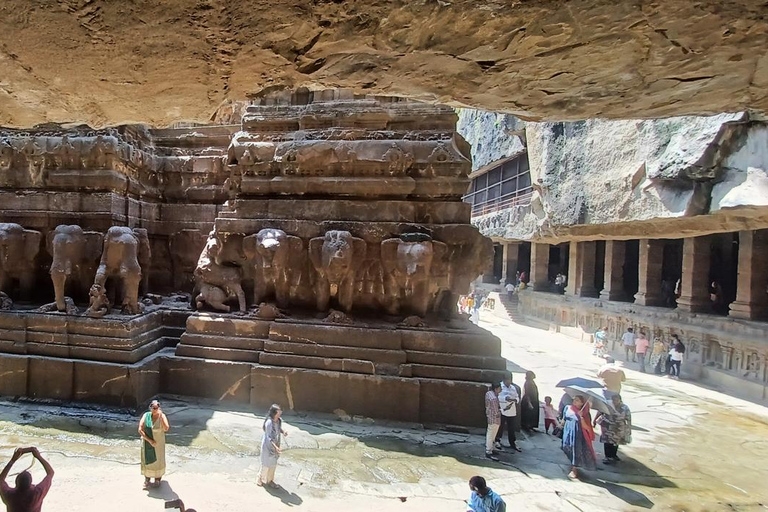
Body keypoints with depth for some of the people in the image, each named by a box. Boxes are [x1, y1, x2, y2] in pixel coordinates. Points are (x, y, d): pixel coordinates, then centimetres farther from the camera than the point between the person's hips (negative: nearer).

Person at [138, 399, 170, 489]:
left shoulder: (162, 416, -17)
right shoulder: (145, 415, -11)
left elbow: (166, 429, -31)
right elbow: (140, 430, -12)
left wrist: (161, 417, -35)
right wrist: (149, 440, -18)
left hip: (158, 443, -1)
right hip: (147, 442, 2)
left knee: (158, 460, 11)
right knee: (147, 460, 12)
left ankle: (157, 479, 30)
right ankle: (147, 480, 30)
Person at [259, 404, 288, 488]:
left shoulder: (279, 420, -9)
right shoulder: (269, 422, -30)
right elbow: (269, 438, -27)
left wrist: (283, 432, -12)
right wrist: (275, 447, -35)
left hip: (275, 444, 7)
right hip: (268, 445, -7)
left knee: (273, 463, 20)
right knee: (266, 464, 12)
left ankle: (270, 480, 38)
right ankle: (261, 480, 36)